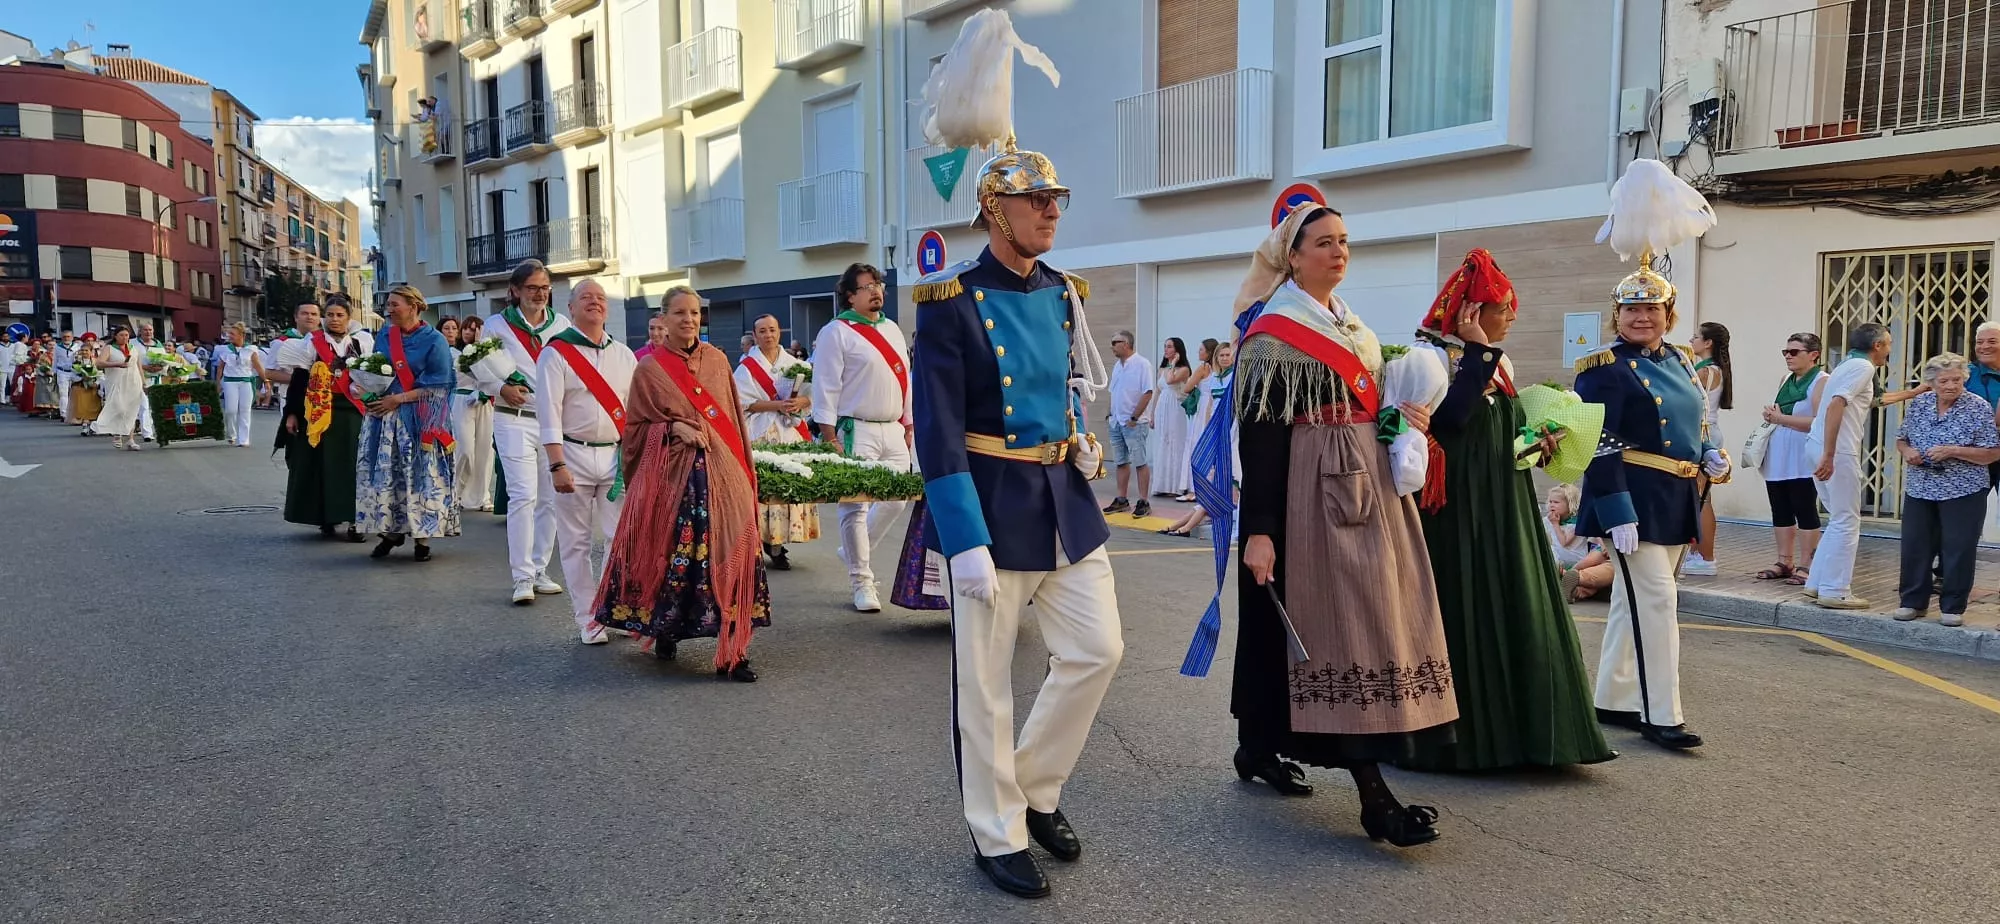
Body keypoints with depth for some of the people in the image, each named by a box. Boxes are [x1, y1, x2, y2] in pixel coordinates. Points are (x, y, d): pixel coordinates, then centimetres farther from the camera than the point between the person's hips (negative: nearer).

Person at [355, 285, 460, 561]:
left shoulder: (433, 340, -6)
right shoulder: (385, 334, 10)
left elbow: (437, 387, -9)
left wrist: (399, 399, -13)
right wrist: (368, 389, -3)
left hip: (418, 420, -5)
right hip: (383, 414, 5)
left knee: (420, 476, -3)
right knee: (384, 474, 5)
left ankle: (422, 536, 5)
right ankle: (391, 531, 17)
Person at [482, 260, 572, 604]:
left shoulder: (562, 324, 8)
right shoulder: (497, 325, 2)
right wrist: (502, 389, -13)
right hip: (514, 420, -3)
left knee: (550, 498, 8)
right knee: (523, 496, -11)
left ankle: (539, 571, 19)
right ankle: (522, 577, -5)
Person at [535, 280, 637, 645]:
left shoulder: (624, 355, 11)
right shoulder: (556, 353, -1)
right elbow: (548, 412, -7)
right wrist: (557, 465, -14)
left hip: (617, 456, 3)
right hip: (574, 454, -3)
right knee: (576, 542, 3)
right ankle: (587, 620, 12)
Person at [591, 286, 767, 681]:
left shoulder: (718, 361, 11)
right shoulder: (649, 368, 4)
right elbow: (637, 426, 5)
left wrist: (744, 469, 9)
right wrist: (673, 429, -11)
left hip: (722, 472, 2)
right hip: (670, 471, -2)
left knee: (729, 554, -6)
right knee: (670, 555, 2)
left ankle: (732, 651, -1)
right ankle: (664, 631, 26)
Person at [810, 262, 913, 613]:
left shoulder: (892, 329, 16)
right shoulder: (836, 332, -5)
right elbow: (826, 387, -9)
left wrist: (908, 425, 15)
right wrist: (829, 436, -14)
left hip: (893, 430, 7)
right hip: (856, 432, -7)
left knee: (896, 500, 7)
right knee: (855, 506, -4)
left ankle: (855, 552, 29)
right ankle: (862, 582, 5)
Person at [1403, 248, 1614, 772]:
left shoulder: (1501, 362, 15)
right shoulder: (1433, 354, -10)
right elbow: (1450, 419, -25)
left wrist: (1537, 445, 2)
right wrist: (1477, 353, -20)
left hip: (1504, 508, 8)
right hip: (1457, 509, -8)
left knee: (1513, 614, 9)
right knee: (1461, 616, -2)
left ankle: (1510, 728, 20)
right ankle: (1456, 735, 11)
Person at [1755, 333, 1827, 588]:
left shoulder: (1821, 381, -7)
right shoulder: (1786, 380, 17)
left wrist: (1781, 418, -18)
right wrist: (1771, 415, 6)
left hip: (1803, 462, -8)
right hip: (1778, 460, 8)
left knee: (1805, 512, -3)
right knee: (1780, 512, 10)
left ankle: (1805, 566, 1)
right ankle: (1785, 562, 17)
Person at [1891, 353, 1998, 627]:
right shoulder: (1919, 404, 5)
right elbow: (1901, 439, 15)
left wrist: (1953, 451, -21)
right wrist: (1907, 451, -7)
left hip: (1963, 492, -4)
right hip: (1919, 490, 4)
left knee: (1958, 550, 1)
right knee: (1915, 546, 7)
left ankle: (1952, 607, 11)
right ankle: (1912, 602, 18)